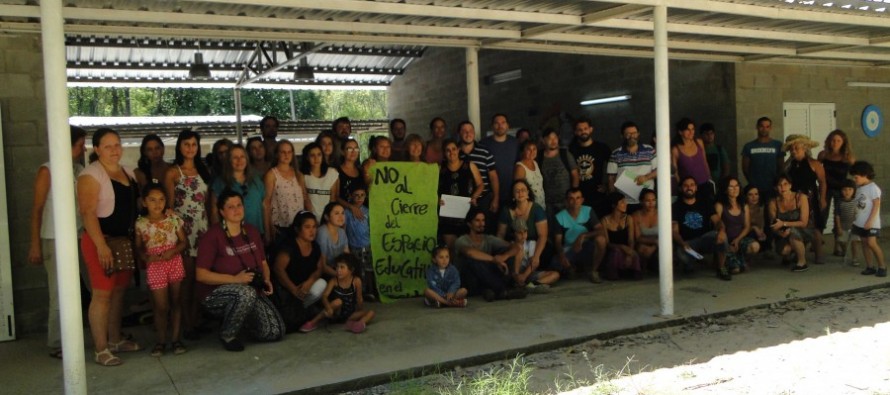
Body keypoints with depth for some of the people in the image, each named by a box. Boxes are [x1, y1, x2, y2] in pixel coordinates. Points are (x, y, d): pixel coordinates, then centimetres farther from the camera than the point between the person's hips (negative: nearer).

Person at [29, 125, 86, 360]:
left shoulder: (80, 170, 9)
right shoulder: (48, 171, -5)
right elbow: (37, 210, -5)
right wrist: (35, 245, -7)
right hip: (55, 240, -5)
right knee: (60, 294, -1)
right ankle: (56, 345, 10)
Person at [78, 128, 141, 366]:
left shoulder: (128, 173, 13)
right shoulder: (91, 175, -10)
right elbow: (88, 212, -17)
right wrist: (101, 245, -24)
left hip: (124, 239, 7)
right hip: (101, 241, -7)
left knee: (119, 291, 13)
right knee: (102, 293, -6)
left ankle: (115, 340, 24)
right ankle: (100, 350, 1)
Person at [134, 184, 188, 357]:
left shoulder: (173, 219, -2)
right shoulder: (141, 224, -4)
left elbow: (184, 242, 3)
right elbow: (139, 247, 4)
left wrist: (173, 251, -14)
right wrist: (146, 257, -15)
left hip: (174, 262, 1)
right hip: (155, 267, -1)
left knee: (175, 301, 8)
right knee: (161, 306, 0)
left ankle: (175, 339, 18)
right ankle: (161, 341, 17)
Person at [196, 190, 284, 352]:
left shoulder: (252, 231, 8)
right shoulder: (213, 236, -11)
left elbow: (263, 262, 16)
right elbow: (201, 275, -16)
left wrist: (266, 279, -5)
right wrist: (235, 279, -24)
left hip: (252, 292, 6)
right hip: (216, 294, -6)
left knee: (275, 332, -11)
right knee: (246, 293, -40)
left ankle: (239, 319, 17)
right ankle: (227, 335, -13)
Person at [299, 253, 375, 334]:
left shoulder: (356, 281, -11)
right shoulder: (334, 281, -13)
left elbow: (359, 299, -3)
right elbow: (324, 296, -24)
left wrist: (361, 313, -8)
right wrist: (329, 308, -41)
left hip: (349, 314, 2)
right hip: (335, 314, -2)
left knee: (371, 313, -15)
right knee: (337, 302, -32)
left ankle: (360, 323, -47)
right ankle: (313, 322, -25)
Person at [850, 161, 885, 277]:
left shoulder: (873, 188, -12)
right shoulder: (859, 189, 11)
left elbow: (876, 205, -16)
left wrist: (870, 221, -20)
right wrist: (855, 219, 15)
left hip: (871, 223, -8)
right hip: (860, 223, 8)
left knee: (872, 243, -13)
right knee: (864, 243, 8)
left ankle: (882, 266, -1)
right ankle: (870, 267, 13)